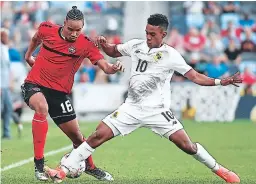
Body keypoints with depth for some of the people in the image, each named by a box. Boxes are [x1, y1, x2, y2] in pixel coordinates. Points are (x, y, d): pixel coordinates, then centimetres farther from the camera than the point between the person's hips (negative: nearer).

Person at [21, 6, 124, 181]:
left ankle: (90, 166, 39)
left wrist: (114, 68, -42)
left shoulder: (86, 44, -11)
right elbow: (36, 38, 19)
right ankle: (39, 164, -29)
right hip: (34, 84, -1)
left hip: (60, 92, 1)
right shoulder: (47, 29, -7)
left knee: (75, 134, 7)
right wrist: (29, 55, 26)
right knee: (41, 107, -35)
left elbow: (105, 66, -22)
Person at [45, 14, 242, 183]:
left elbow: (195, 76, -12)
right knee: (98, 136, -8)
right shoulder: (136, 45, 3)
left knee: (186, 145, -12)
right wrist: (104, 44, -2)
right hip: (132, 108, 3)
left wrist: (221, 81, -24)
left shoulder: (171, 55, -9)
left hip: (157, 111, -3)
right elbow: (114, 51, 21)